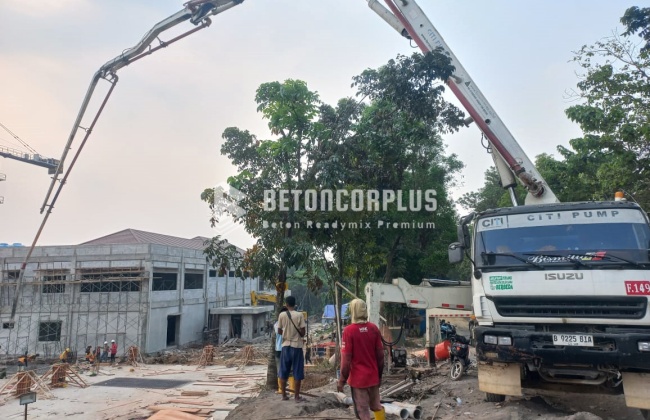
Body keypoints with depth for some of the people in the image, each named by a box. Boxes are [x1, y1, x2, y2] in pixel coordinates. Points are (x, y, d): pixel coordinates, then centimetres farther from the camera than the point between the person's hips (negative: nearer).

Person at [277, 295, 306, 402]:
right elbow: (302, 332, -9)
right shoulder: (299, 315, -10)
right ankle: (297, 397, 8)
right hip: (296, 346, -2)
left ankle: (284, 396, 17)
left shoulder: (282, 315, -3)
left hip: (285, 346, 3)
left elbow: (279, 331, 5)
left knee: (283, 372, 11)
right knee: (297, 373, 5)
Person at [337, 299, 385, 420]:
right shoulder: (374, 328, -3)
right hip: (373, 376, 5)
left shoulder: (349, 330, -16)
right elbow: (380, 354, 3)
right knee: (376, 406, 21)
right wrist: (379, 375, 15)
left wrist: (342, 380, -4)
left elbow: (346, 359, -15)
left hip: (358, 378, -4)